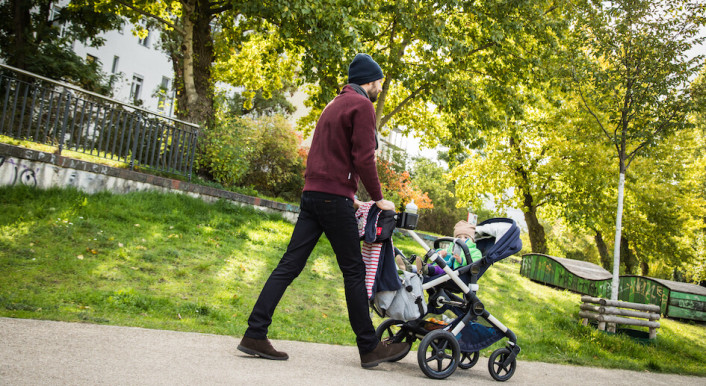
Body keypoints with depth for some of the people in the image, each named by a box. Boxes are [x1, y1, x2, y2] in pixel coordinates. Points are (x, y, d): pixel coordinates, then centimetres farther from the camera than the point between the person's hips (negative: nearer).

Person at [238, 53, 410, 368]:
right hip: (334, 196, -9)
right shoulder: (362, 106, -5)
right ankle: (370, 348, 8)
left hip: (312, 193, 9)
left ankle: (254, 335, 3)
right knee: (354, 271, -1)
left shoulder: (335, 104, 24)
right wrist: (378, 198, -4)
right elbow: (363, 158, -14)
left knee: (290, 265, 5)